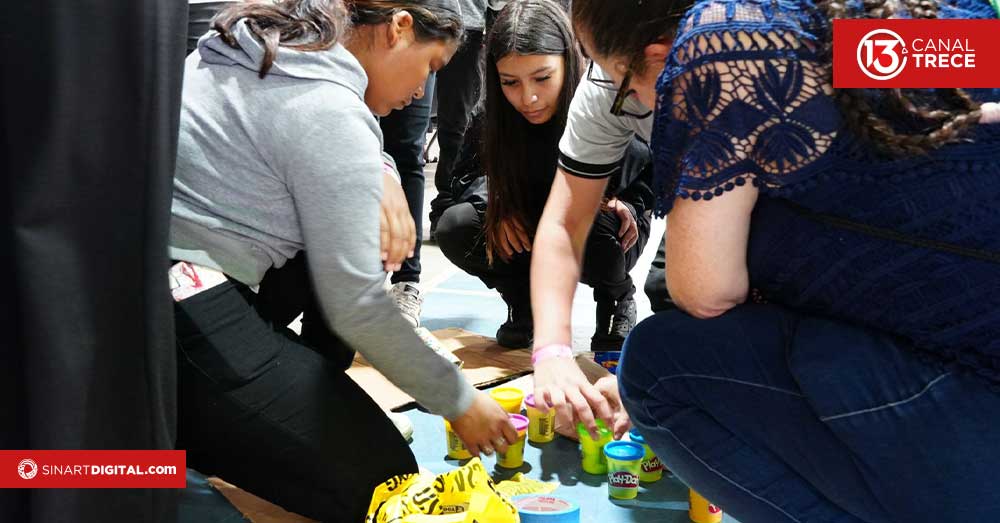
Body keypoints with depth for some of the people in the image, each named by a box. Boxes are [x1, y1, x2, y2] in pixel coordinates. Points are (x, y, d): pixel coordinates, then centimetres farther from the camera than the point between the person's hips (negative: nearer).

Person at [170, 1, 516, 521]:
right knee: (378, 478, -5)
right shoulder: (330, 113, -18)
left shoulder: (268, 42, 10)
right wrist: (459, 400, -4)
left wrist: (380, 174, -2)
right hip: (179, 320, -10)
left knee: (369, 221, 14)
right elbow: (355, 303, -16)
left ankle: (317, 386, 17)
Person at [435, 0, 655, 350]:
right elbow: (467, 176, 0)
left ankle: (617, 298, -1)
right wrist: (495, 204, -20)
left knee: (597, 228, -37)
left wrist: (628, 206, -26)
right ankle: (525, 299, 4)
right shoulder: (492, 117, -16)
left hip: (600, 234, -2)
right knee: (454, 228, -23)